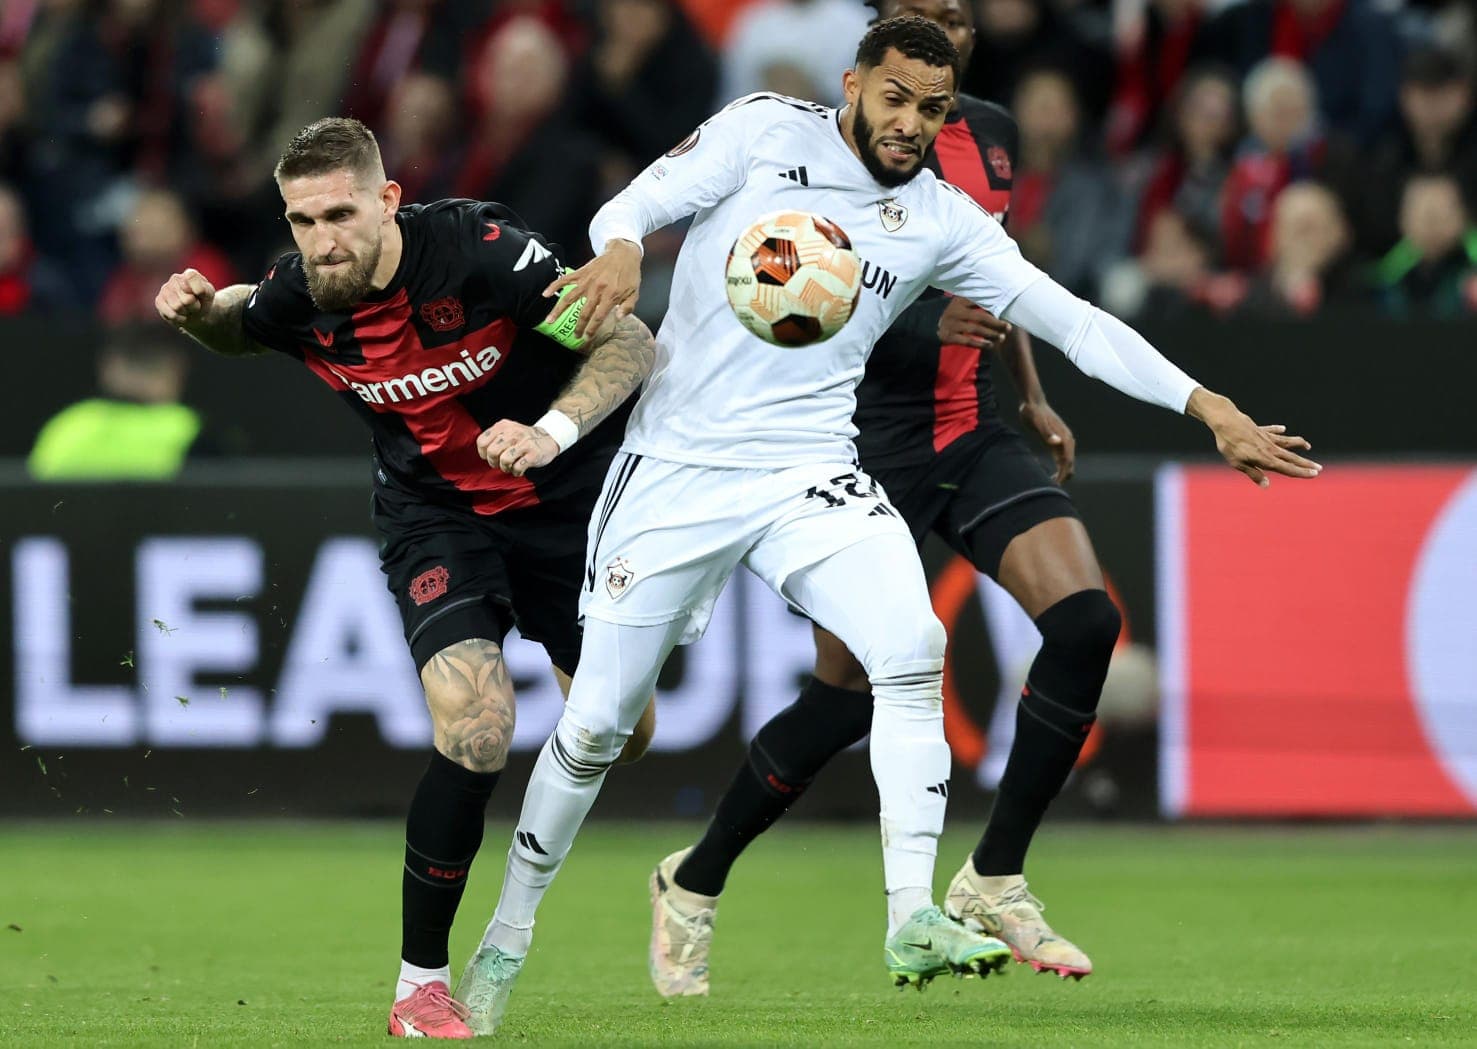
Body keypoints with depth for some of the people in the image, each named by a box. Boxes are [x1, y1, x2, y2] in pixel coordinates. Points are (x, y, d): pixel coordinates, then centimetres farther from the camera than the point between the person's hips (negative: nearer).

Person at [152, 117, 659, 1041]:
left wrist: (550, 433, -39)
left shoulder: (479, 248, -28)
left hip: (567, 497, 0)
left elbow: (632, 343, -24)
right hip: (435, 509, 0)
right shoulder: (298, 298, -17)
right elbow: (239, 328, 10)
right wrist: (196, 311, -14)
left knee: (619, 736, 8)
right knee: (477, 735, -23)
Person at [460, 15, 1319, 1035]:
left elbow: (1067, 318, 1)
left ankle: (913, 919, -23)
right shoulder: (767, 131, -1)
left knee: (914, 647, -24)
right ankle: (509, 934, 21)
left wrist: (1209, 407, -6)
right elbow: (637, 204, -4)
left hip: (807, 473, 2)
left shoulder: (942, 221, 4)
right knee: (597, 726, 1)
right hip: (676, 468, -2)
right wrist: (620, 251, -29)